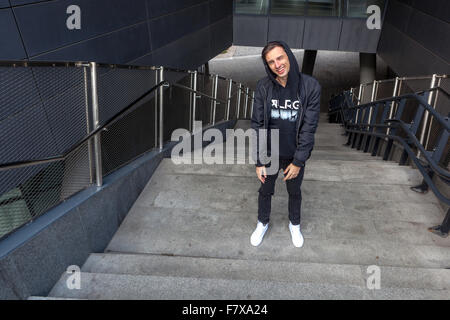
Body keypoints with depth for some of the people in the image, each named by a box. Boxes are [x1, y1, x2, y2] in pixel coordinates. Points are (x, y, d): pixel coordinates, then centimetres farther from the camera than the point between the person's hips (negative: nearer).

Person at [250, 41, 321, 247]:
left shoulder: (310, 86, -18)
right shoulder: (263, 87, -14)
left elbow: (309, 127, -15)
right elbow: (257, 125, -11)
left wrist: (298, 161, -15)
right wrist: (259, 162, -10)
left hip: (295, 156, -1)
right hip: (269, 154, 1)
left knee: (294, 192, 22)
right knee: (265, 191, 21)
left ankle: (294, 225, 50)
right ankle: (263, 223, 48)